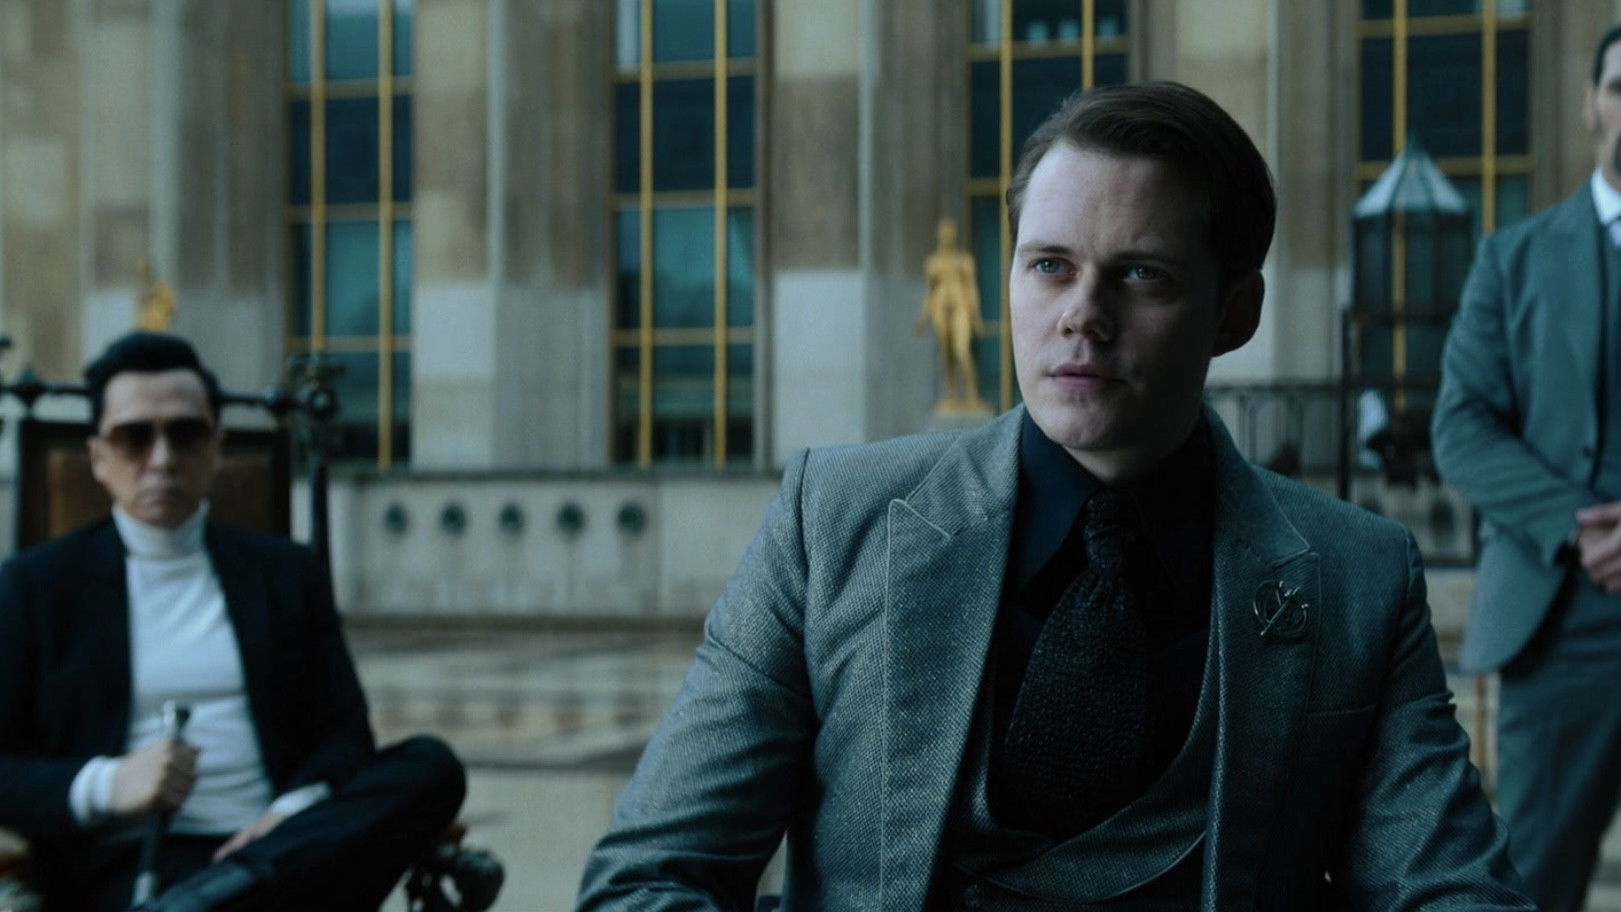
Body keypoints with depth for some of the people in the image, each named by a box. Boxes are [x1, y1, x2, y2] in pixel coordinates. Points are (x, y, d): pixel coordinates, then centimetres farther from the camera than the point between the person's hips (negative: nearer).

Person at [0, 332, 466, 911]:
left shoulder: (286, 573, 20)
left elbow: (344, 733, 14)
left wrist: (297, 809, -10)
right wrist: (102, 787, -15)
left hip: (275, 847, 6)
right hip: (126, 865, -6)